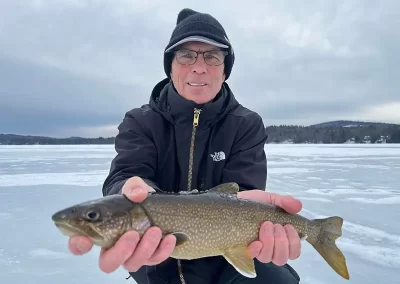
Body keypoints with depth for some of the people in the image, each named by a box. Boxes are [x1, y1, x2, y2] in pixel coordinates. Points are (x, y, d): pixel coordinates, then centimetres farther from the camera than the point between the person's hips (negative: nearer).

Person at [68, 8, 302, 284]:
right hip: (161, 257, 1)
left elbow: (241, 191, -17)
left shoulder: (247, 125, -5)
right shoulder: (140, 122, -5)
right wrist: (136, 192, -46)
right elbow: (124, 176, -21)